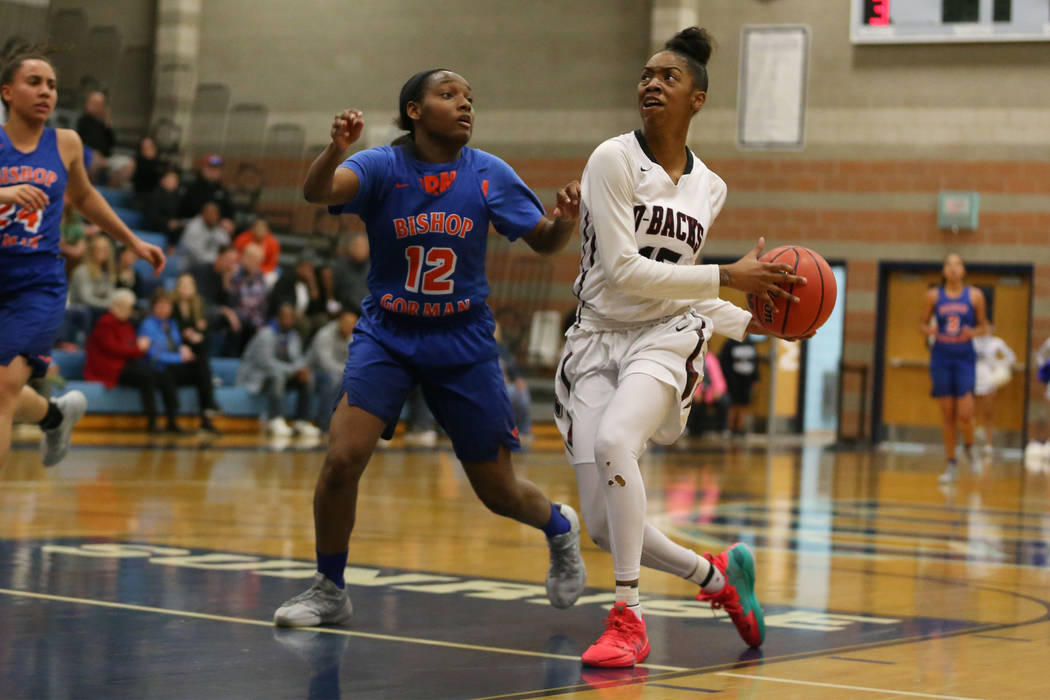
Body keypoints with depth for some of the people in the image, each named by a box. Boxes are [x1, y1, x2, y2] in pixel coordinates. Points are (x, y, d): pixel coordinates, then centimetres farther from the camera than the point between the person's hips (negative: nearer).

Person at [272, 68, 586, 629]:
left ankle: (559, 527, 41)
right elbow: (317, 191, -28)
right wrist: (335, 149, -50)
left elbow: (543, 242, 3)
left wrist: (565, 220, -21)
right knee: (342, 460, -19)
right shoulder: (381, 167, -10)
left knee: (498, 492, 6)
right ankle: (329, 591, 3)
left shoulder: (489, 174, -4)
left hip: (463, 344, 1)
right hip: (385, 336, -1)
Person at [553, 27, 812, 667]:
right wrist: (727, 277, -15)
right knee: (604, 525, -6)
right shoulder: (614, 160, -6)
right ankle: (718, 575, 23)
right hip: (598, 339, 0)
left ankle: (629, 619, -24)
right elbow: (620, 270, -15)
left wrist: (749, 321, 12)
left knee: (612, 440, -34)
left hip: (667, 336, 1)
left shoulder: (709, 187, 9)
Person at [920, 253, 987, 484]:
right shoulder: (933, 296, 2)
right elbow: (922, 323, 10)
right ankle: (951, 465, 13)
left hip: (965, 358, -1)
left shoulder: (975, 296, 0)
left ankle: (969, 447, 21)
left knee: (965, 414, -11)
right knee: (947, 413, 3)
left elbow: (982, 325, 8)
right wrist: (928, 331, -13)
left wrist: (973, 332, -13)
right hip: (941, 358, 1)